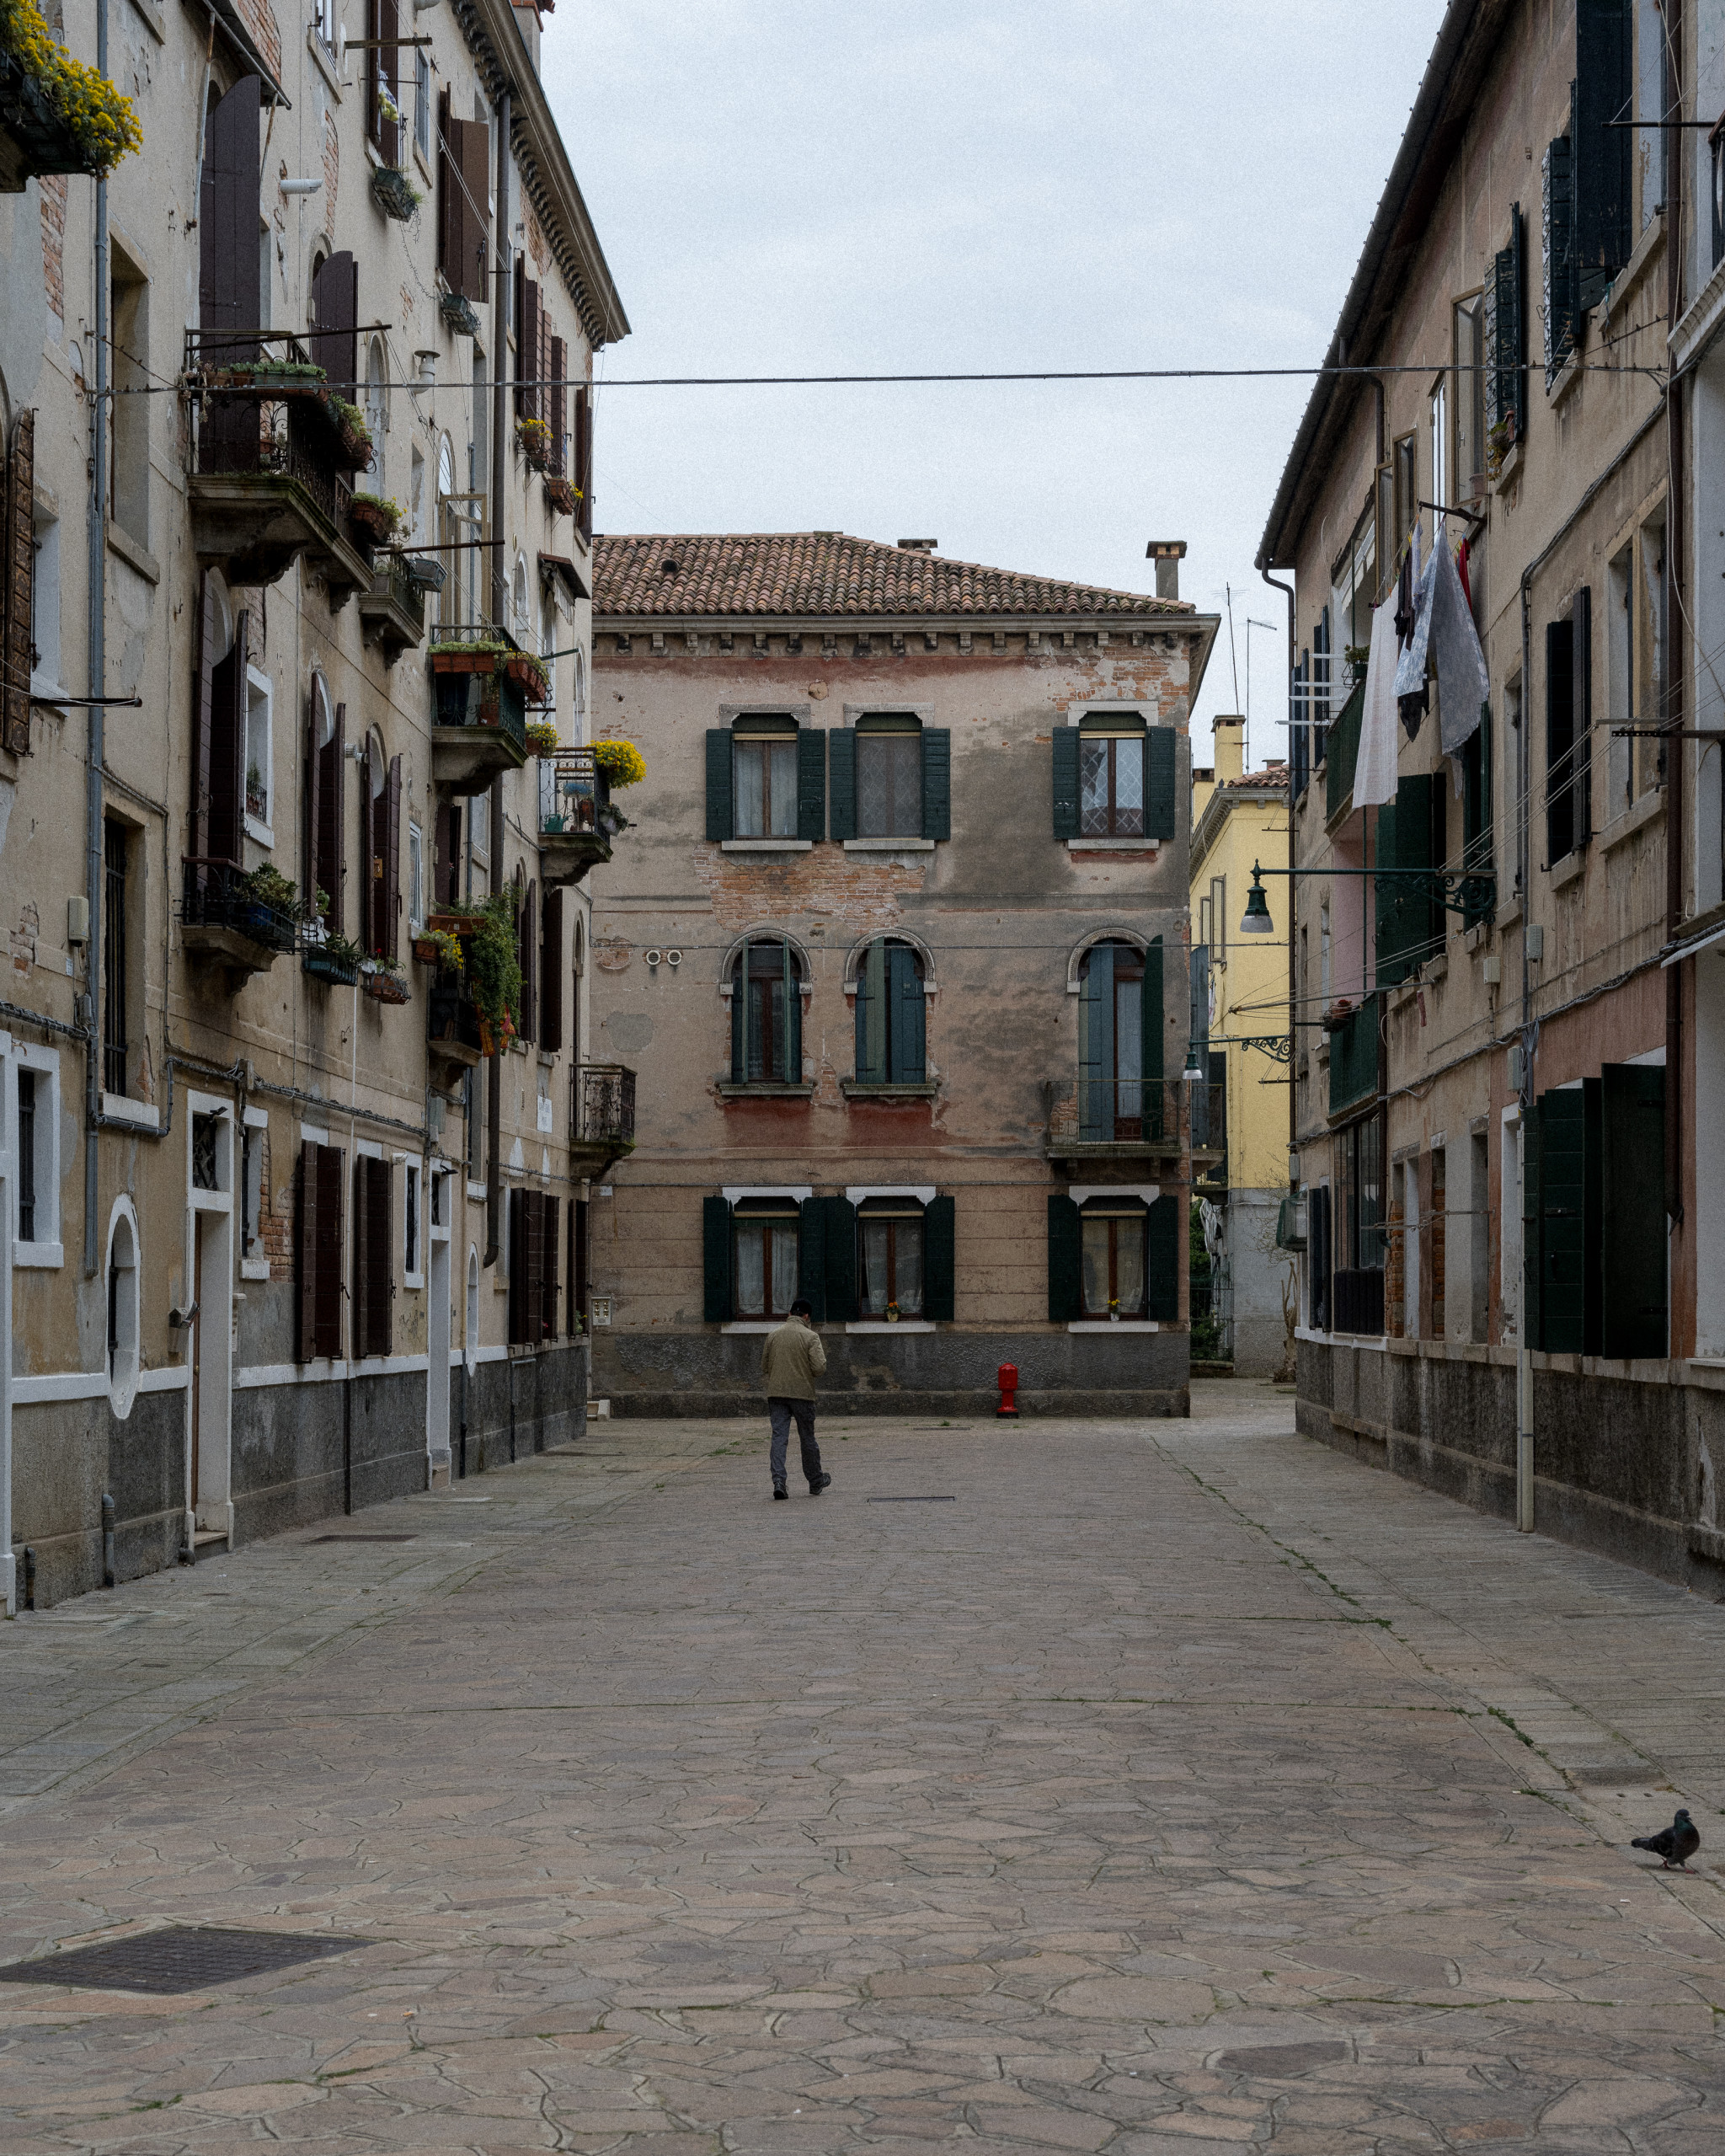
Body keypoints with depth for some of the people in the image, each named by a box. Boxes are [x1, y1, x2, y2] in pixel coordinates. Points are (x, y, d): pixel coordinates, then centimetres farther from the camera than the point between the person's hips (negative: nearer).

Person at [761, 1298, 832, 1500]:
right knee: (807, 1439, 10)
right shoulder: (810, 1336, -6)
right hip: (802, 1392, -2)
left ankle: (778, 1481, -17)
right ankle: (816, 1482, 24)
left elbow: (764, 1367, 12)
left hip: (776, 1393, 2)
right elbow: (819, 1367, -13)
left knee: (779, 1437, -1)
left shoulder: (773, 1336, 6)